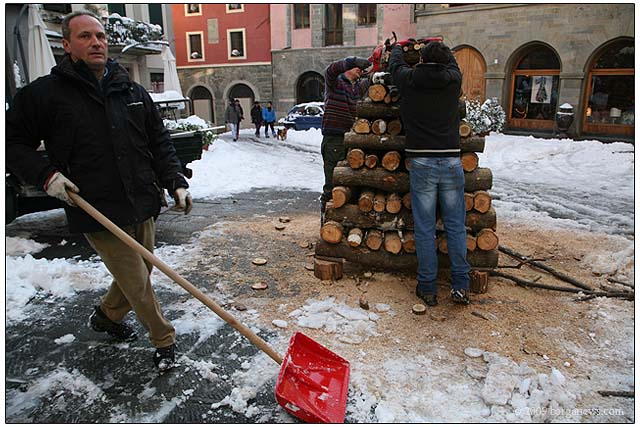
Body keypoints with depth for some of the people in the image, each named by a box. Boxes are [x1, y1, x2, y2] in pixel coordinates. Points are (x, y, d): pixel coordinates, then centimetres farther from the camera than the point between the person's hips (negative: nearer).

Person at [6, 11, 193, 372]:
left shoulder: (133, 91, 8)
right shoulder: (46, 93, -4)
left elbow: (160, 142, 11)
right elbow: (14, 142, 3)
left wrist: (176, 182, 0)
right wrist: (46, 174, -13)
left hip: (143, 208, 5)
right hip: (99, 214, -5)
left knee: (137, 273, 20)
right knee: (138, 283, 1)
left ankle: (107, 316, 48)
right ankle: (165, 342, 23)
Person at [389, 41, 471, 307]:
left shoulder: (409, 80, 1)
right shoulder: (453, 79, 5)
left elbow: (395, 63, 24)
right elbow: (452, 63, 29)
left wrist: (397, 46, 46)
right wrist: (440, 47, 49)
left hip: (421, 162, -2)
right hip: (451, 161, 2)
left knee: (424, 228, 4)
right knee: (456, 226, 9)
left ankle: (427, 288, 11)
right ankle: (461, 285, 14)